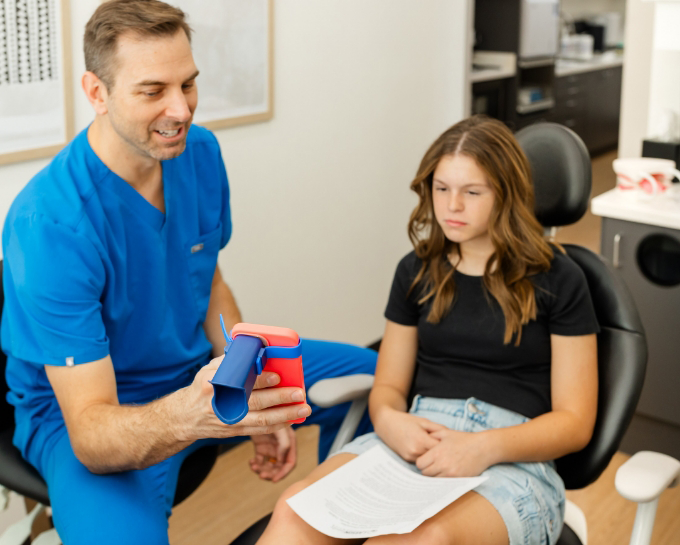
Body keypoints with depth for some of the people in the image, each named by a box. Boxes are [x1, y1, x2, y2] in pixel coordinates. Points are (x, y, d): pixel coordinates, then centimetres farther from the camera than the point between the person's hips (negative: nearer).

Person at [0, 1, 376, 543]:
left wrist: (255, 403, -6)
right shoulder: (47, 226, -30)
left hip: (201, 367, 7)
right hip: (86, 406, -7)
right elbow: (90, 430, -31)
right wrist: (186, 415, -53)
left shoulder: (200, 152, -8)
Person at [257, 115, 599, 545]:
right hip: (415, 442, 3)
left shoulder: (557, 280, 4)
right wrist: (389, 419, -7)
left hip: (514, 459, -3)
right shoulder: (417, 272, 16)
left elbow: (574, 422, 2)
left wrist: (485, 448, -15)